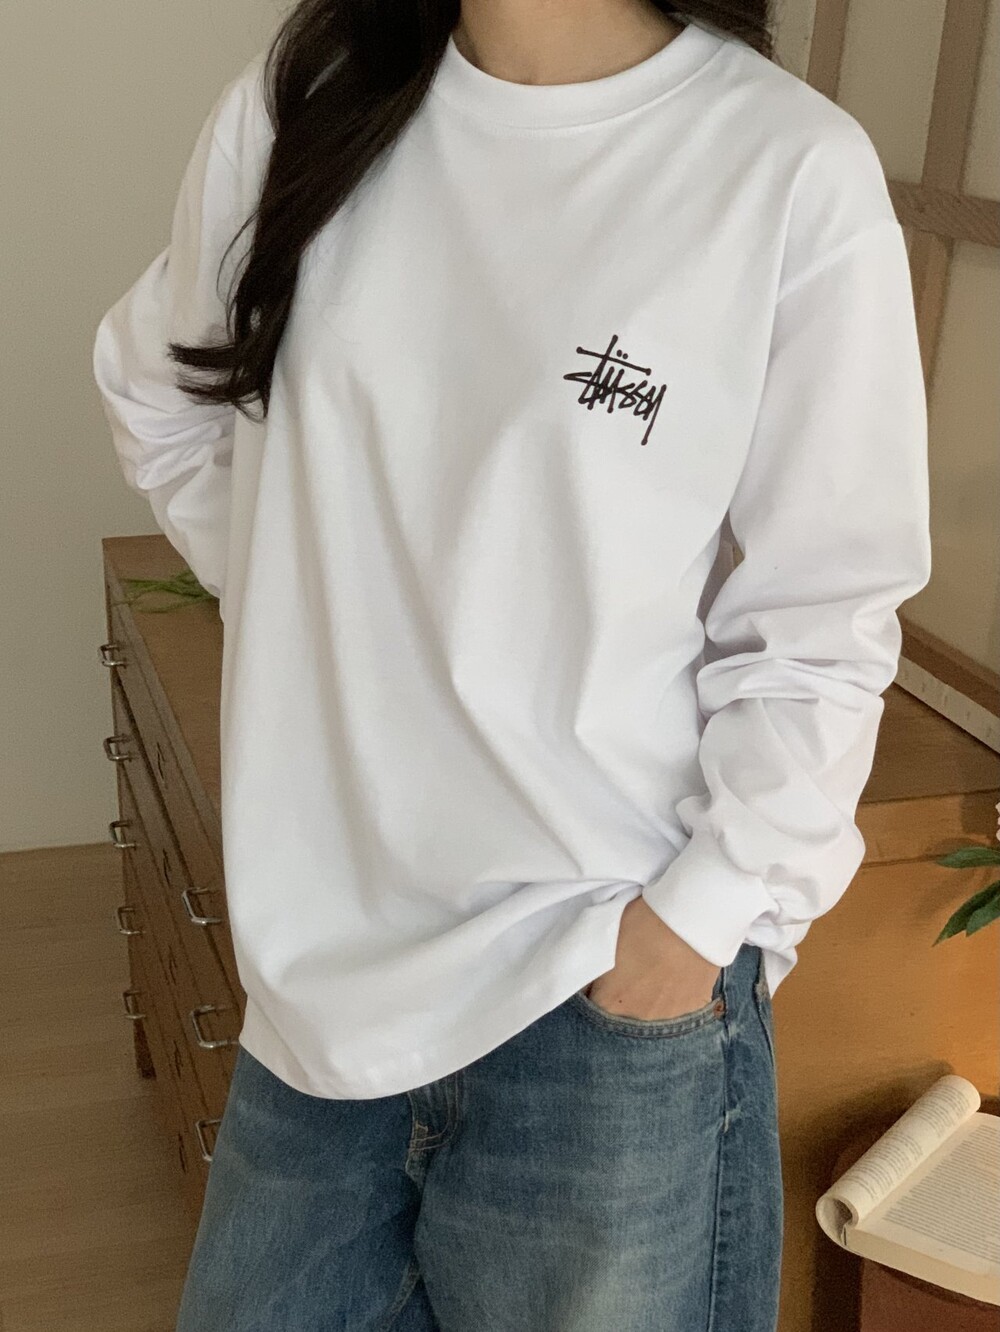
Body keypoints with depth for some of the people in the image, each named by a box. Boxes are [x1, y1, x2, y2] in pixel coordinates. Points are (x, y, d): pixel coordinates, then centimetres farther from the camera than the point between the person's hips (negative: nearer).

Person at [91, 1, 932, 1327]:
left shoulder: (798, 170, -12)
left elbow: (823, 629, -8)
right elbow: (157, 391, 18)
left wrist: (705, 916, -11)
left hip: (612, 993, -4)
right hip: (320, 963, 5)